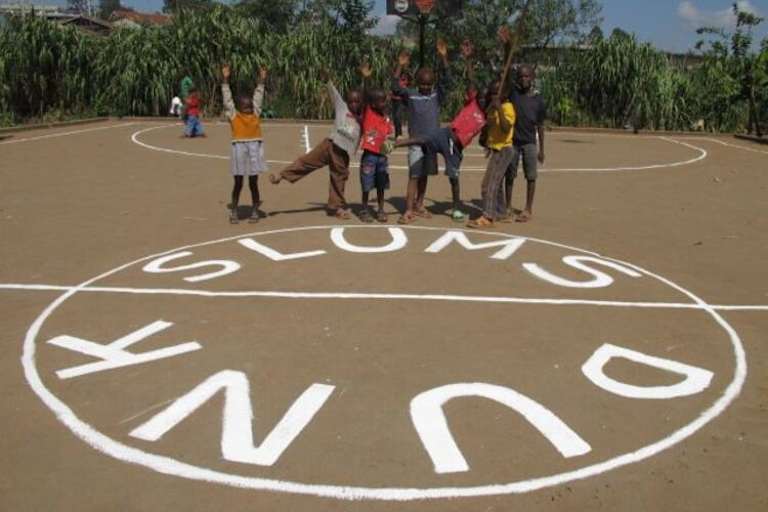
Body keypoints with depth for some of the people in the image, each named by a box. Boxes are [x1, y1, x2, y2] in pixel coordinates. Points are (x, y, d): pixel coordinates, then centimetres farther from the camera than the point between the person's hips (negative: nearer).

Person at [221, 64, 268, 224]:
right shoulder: (233, 115, 2)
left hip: (255, 149, 2)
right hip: (239, 149, -2)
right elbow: (227, 97, 0)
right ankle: (234, 212, 15)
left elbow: (258, 96, 15)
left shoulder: (256, 113, 10)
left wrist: (262, 80, 16)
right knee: (238, 183, 6)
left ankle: (255, 211, 17)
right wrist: (225, 79, -3)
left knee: (253, 183, 8)